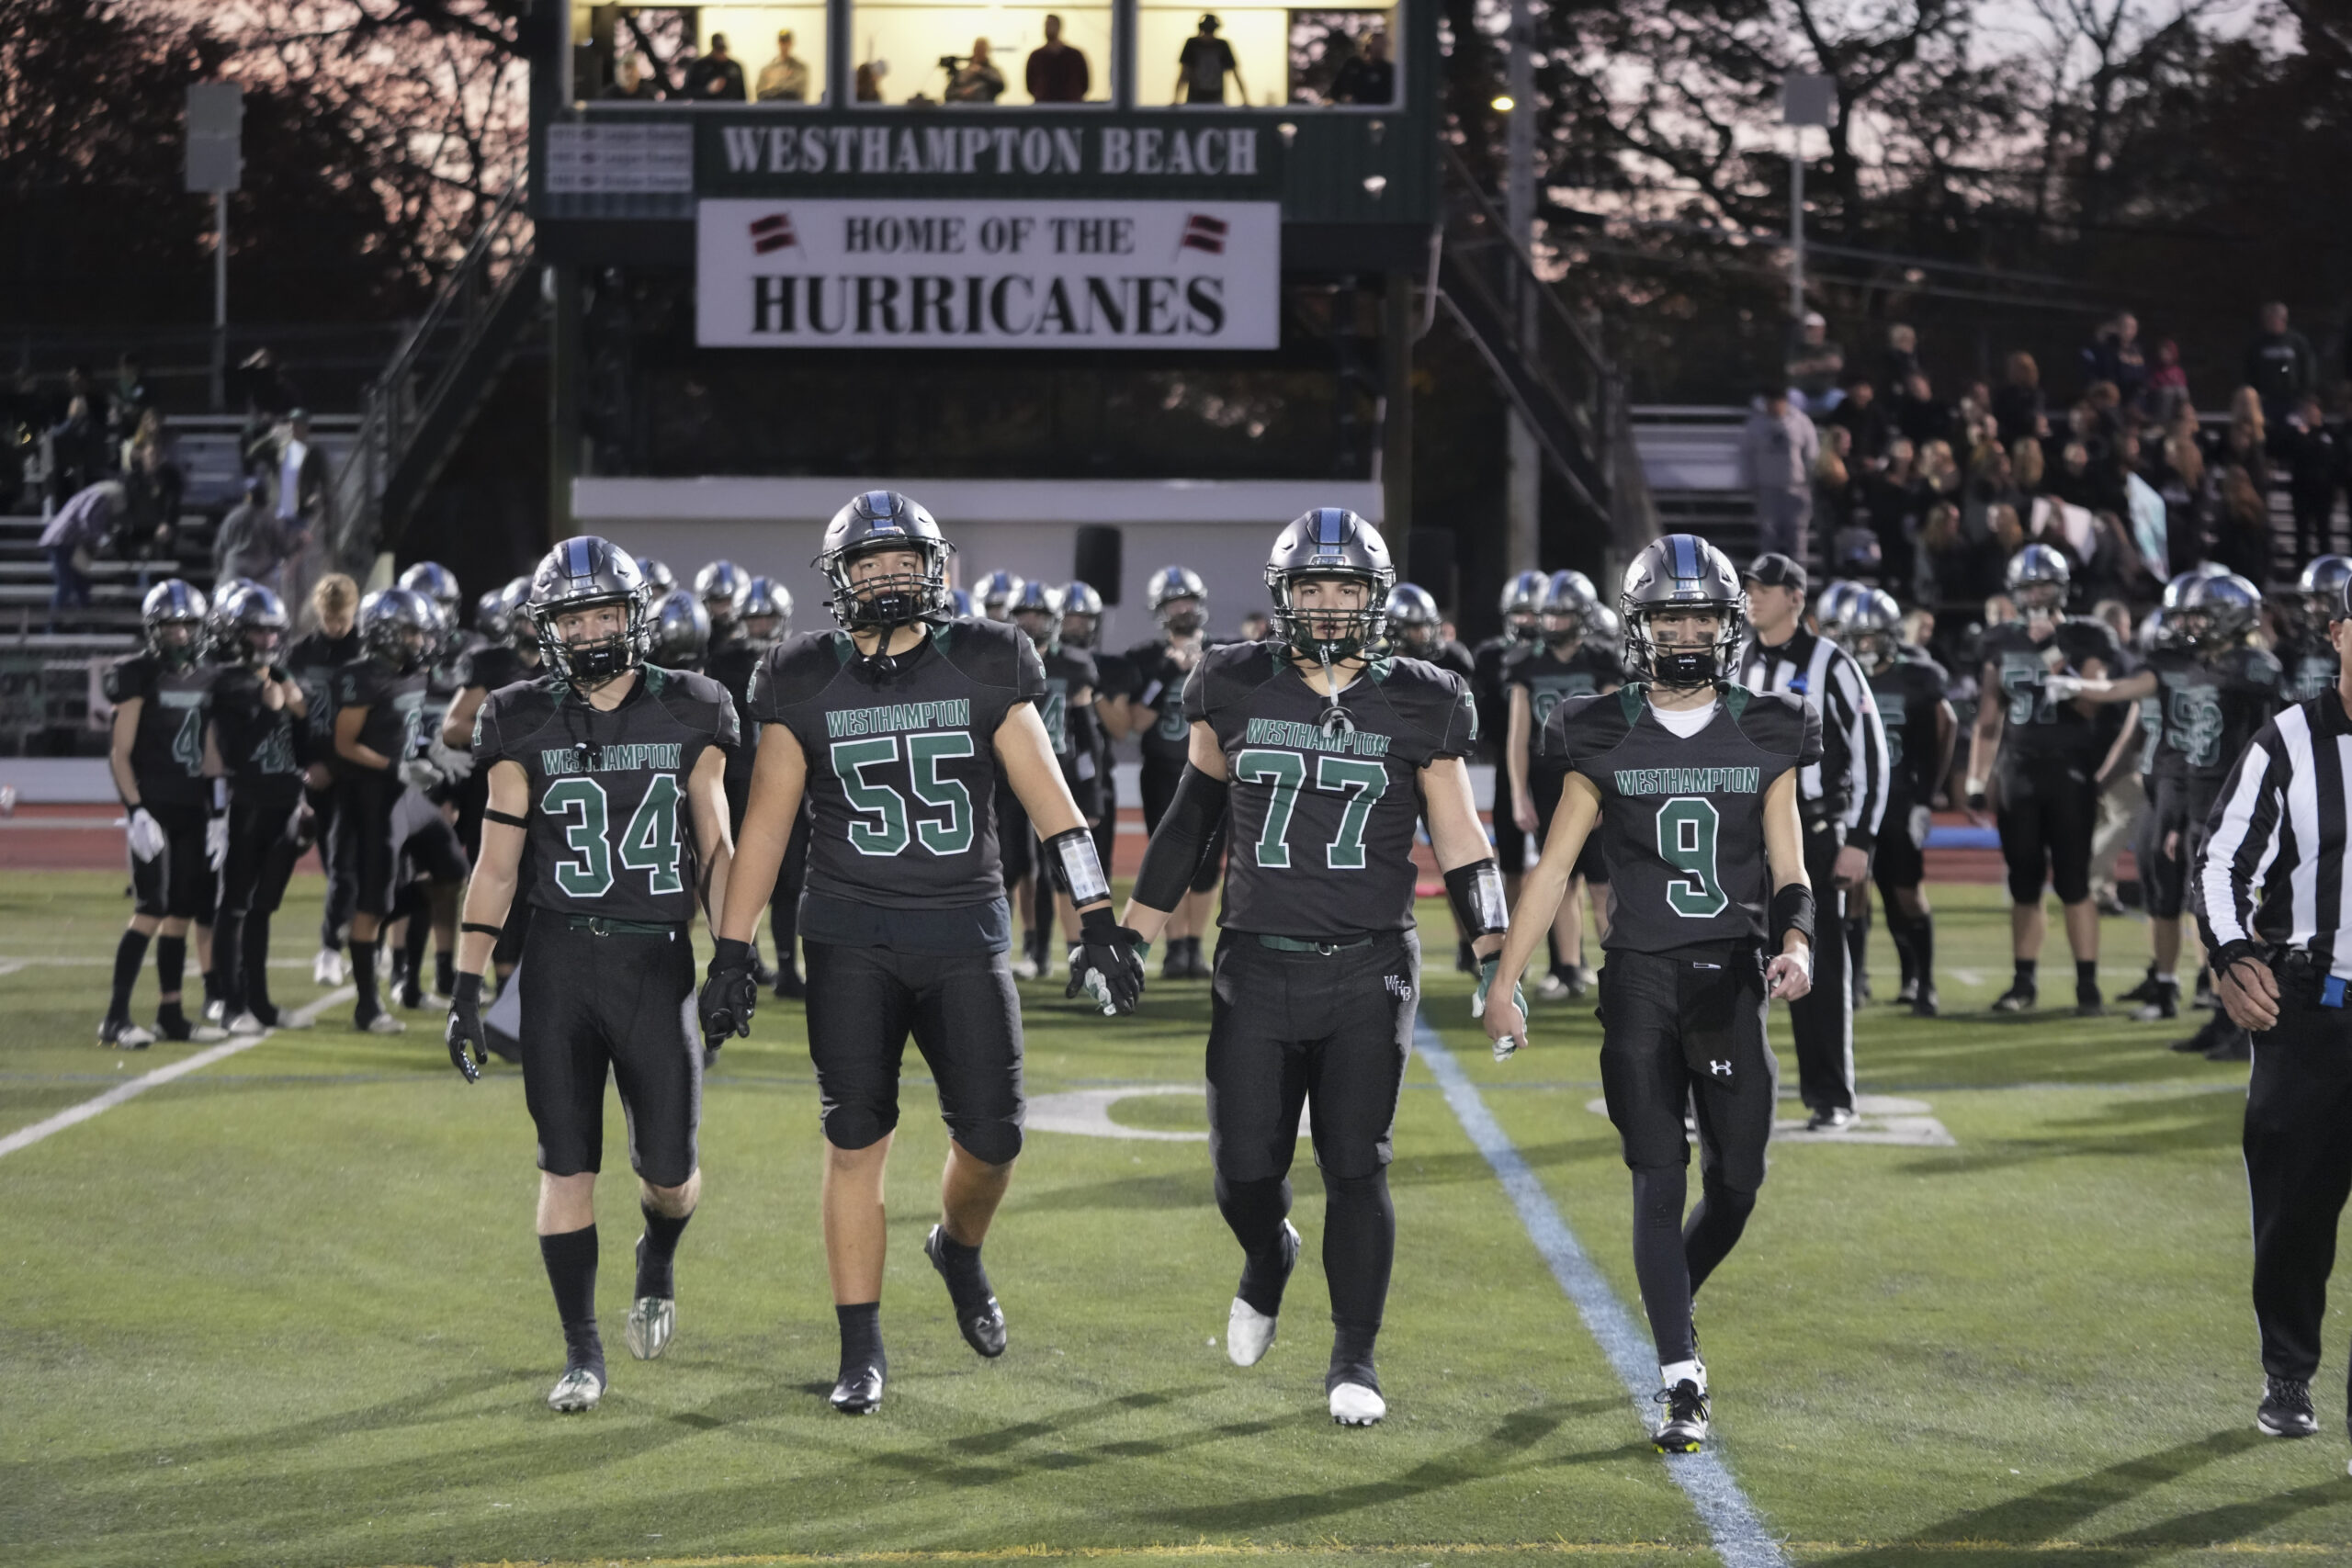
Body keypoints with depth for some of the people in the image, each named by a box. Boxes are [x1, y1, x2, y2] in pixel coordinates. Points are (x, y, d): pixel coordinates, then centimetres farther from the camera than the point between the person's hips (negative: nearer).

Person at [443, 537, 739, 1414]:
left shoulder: (687, 716, 4)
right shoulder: (526, 727, 3)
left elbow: (715, 851, 8)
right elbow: (497, 867, 5)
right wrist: (466, 990, 2)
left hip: (657, 960, 0)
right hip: (560, 959, 0)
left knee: (668, 1170, 1)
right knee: (568, 1165, -2)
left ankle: (659, 1261, 36)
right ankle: (581, 1351, 8)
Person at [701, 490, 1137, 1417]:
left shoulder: (985, 667, 1)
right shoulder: (804, 682, 1)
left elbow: (1049, 800, 3)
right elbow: (766, 822, 6)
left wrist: (1098, 923, -3)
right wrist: (731, 956, 3)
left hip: (966, 933, 0)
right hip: (852, 938, 0)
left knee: (990, 1138, -2)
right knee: (856, 1141, -3)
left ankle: (959, 1250, 32)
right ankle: (861, 1350, 6)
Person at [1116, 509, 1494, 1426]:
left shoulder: (1415, 706, -1)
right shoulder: (1235, 692, 2)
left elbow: (1460, 842, 6)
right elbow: (1192, 814, 14)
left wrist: (1497, 961, -2)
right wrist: (1133, 937, 15)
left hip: (1368, 971, -1)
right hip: (1258, 965, 1)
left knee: (1356, 1169, -5)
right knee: (1244, 1171, 2)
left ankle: (1353, 1360, 7)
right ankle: (1269, 1257, 37)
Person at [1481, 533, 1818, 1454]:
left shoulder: (1765, 738, 6)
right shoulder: (1605, 739, 3)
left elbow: (1787, 869, 6)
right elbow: (1555, 866, 6)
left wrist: (1795, 943, -14)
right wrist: (1504, 981, 2)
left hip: (1733, 977, 2)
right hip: (1640, 980, -1)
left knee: (1734, 1187, 3)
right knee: (1660, 1184, -5)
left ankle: (1670, 1308, 33)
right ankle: (1681, 1386, -3)